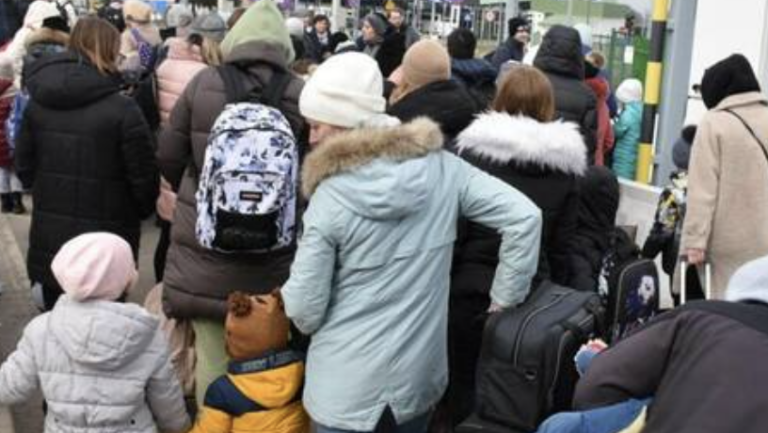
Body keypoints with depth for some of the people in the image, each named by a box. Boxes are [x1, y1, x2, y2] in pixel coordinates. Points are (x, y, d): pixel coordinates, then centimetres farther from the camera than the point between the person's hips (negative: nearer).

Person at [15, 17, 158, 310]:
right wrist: (143, 211, 9)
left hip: (49, 241, 5)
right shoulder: (122, 110, -17)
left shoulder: (38, 103, 1)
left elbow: (24, 167, 8)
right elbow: (143, 176, -12)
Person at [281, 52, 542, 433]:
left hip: (345, 384, -3)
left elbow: (304, 309, -13)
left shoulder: (330, 198, -17)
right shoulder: (442, 168, -9)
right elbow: (523, 217, -10)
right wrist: (504, 298, 1)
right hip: (419, 372, 4)